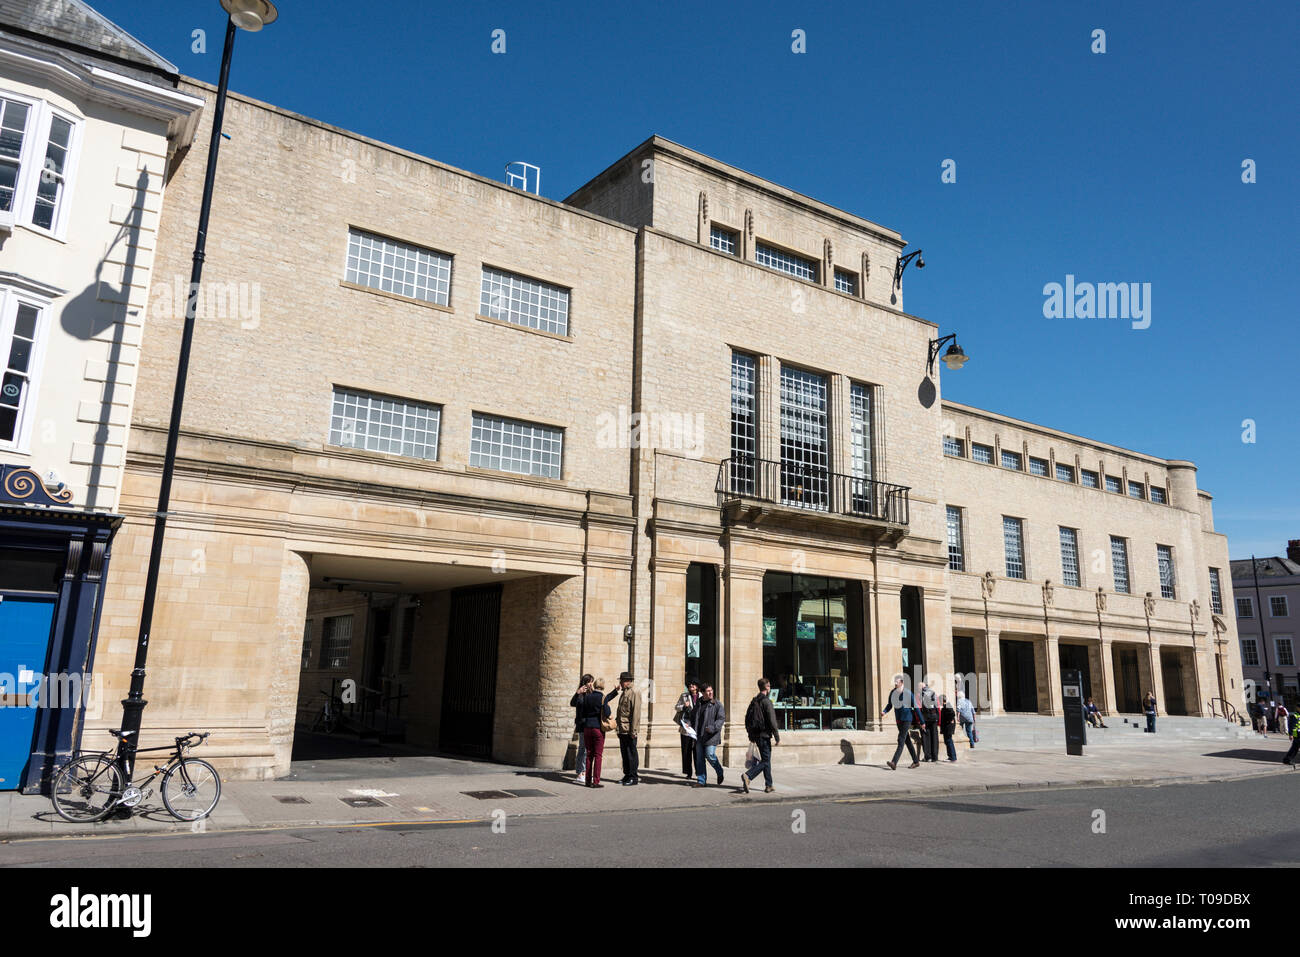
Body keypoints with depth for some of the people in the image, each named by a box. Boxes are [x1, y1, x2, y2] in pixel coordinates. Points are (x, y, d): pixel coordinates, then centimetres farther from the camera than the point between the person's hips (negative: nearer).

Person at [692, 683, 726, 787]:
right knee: (699, 759, 7)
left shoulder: (717, 704, -6)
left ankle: (720, 773, 20)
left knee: (710, 756, -8)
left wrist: (712, 728, -25)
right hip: (699, 736, 6)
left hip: (711, 736, -6)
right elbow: (695, 718, 24)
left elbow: (721, 719, -12)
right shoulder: (699, 703, 11)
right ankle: (701, 781, 16)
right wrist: (691, 726, 7)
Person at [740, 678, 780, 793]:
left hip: (756, 735, 8)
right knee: (765, 761, -5)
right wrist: (777, 737, -12)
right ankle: (747, 776, -22)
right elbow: (772, 721, -17)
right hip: (764, 735, -8)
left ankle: (768, 785, 19)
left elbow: (747, 718, 16)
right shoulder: (766, 701, -14)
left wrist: (750, 734, 22)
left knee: (766, 759, 16)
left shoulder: (753, 701, 11)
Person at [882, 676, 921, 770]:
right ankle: (916, 762, 26)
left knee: (901, 740, -15)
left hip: (907, 719, -7)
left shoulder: (908, 693, -11)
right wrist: (884, 712, -8)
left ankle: (894, 763, -26)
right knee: (907, 741, 14)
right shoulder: (892, 693, 4)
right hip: (898, 719, 7)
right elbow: (889, 705, 14)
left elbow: (915, 707, -7)